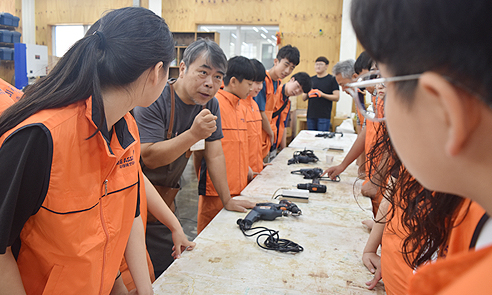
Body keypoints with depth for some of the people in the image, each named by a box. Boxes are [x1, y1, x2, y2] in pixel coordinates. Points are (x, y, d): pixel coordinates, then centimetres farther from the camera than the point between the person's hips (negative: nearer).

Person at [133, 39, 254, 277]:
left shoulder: (210, 106, 0)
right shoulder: (153, 101, -19)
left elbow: (215, 155, 4)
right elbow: (149, 157, -25)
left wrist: (227, 200, 3)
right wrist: (193, 134, -36)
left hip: (165, 200, 6)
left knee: (168, 270, 10)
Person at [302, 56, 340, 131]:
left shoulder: (332, 79, 2)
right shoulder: (311, 79, 15)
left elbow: (337, 97, -5)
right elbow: (303, 98, 15)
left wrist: (322, 94, -17)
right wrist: (308, 94, -7)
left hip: (324, 116, -5)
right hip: (311, 115, 5)